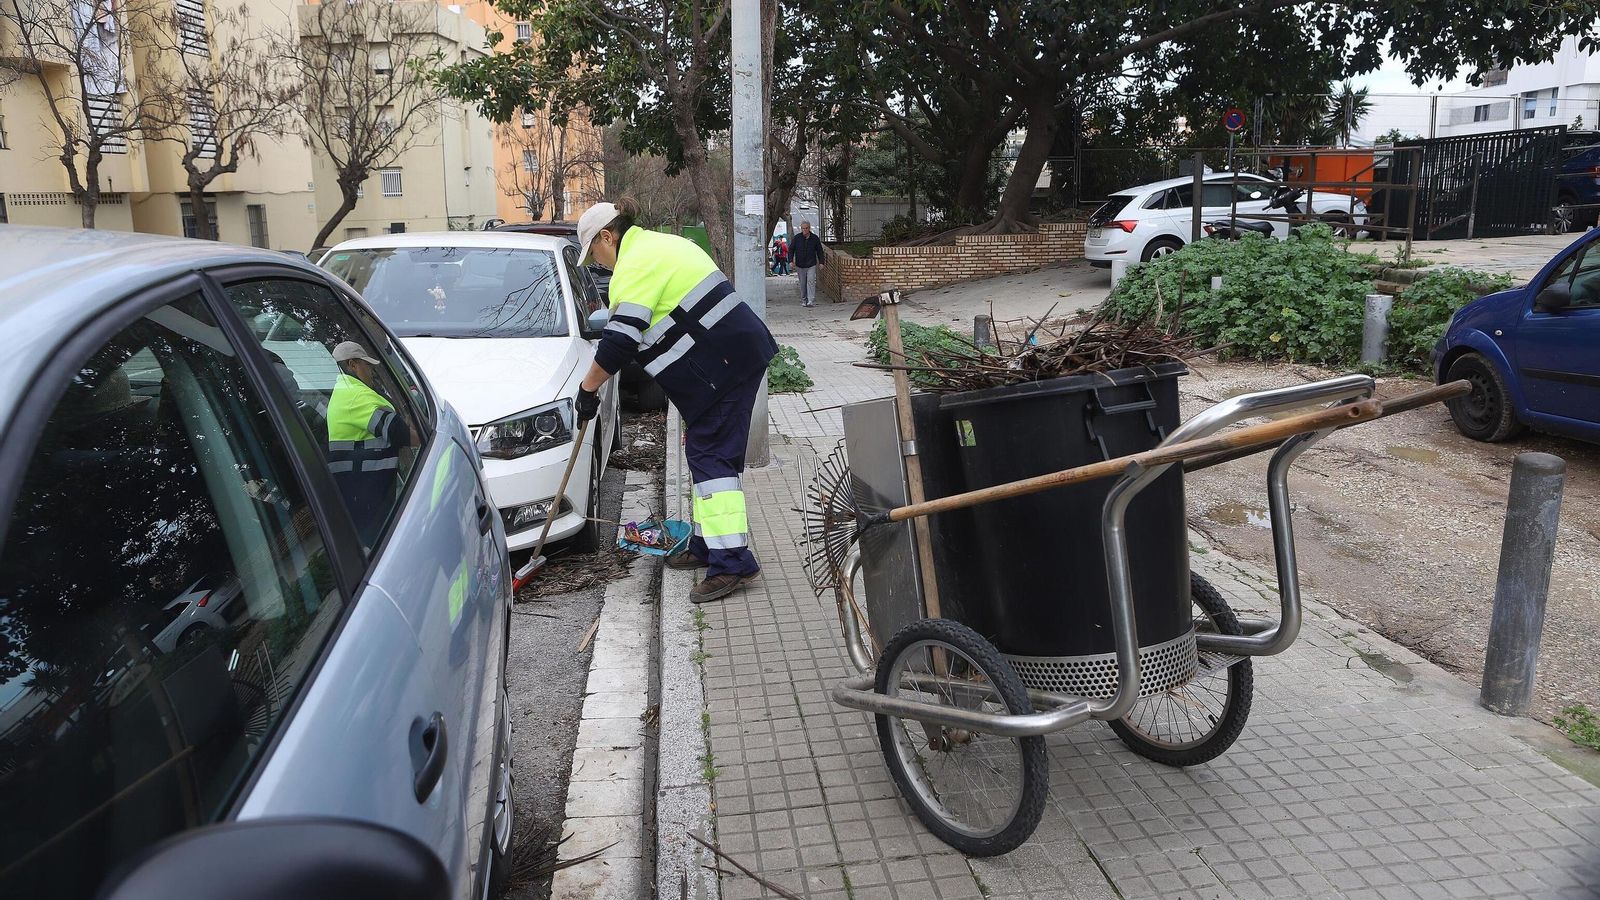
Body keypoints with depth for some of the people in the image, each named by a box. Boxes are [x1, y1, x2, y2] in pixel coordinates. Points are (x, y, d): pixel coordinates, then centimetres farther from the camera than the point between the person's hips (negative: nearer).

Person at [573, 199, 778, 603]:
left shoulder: (635, 265, -13)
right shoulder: (663, 244, 19)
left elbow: (619, 341, -19)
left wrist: (587, 389, -8)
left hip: (724, 364, -10)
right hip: (742, 350, 10)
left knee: (711, 455, -10)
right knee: (704, 450, 15)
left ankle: (731, 561, -12)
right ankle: (707, 544, 24)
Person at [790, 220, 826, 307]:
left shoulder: (815, 238, 3)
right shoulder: (797, 238, 1)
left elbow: (820, 251, 10)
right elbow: (791, 249, 4)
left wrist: (821, 262, 3)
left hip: (811, 265, -1)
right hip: (800, 265, 1)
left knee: (811, 282, -12)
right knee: (802, 283, 7)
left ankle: (811, 301, -17)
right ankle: (803, 300, 19)